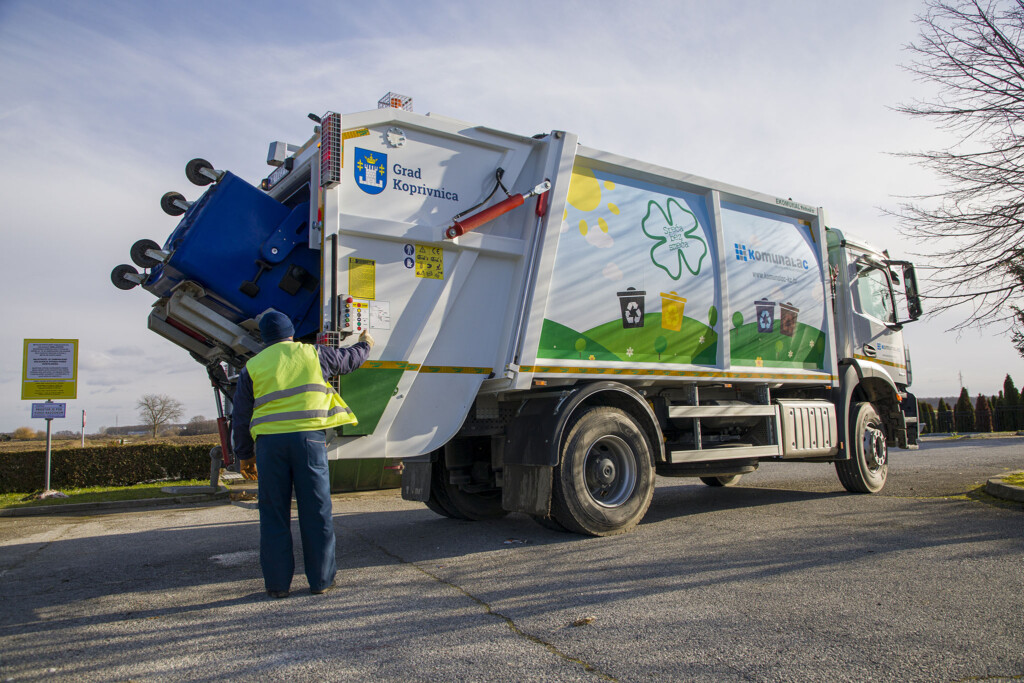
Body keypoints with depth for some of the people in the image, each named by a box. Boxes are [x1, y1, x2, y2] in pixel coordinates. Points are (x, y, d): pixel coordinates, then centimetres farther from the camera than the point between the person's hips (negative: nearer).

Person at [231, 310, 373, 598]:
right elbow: (349, 359, 24)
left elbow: (241, 418, 11)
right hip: (308, 437, -1)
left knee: (274, 514, 9)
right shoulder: (312, 353, 8)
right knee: (316, 511, 6)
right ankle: (321, 579, 14)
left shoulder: (252, 367, 10)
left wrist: (245, 454, 21)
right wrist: (364, 344, 45)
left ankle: (278, 583, 15)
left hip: (269, 441, 1)